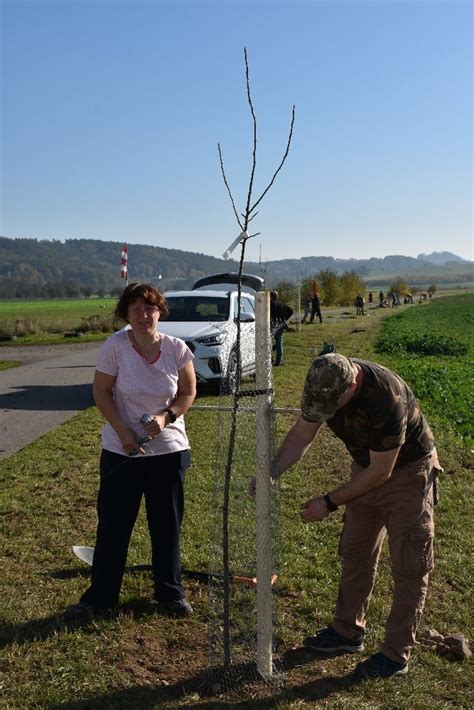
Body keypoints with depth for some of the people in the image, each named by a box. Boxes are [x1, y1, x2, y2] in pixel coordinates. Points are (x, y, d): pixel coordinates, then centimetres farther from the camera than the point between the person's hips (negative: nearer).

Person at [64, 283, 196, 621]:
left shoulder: (177, 349, -7)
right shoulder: (116, 346, -11)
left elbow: (188, 393, 2)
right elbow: (102, 393, -5)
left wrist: (166, 416, -16)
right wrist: (123, 431, -15)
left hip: (169, 449, 1)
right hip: (122, 452, -1)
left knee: (167, 525, 11)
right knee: (113, 525, 7)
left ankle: (170, 594, 29)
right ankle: (100, 597, 24)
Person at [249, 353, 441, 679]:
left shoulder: (386, 398, -39)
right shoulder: (324, 385, -18)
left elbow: (381, 472, -30)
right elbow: (302, 434, -10)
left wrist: (329, 502, -24)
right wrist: (271, 473, -25)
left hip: (407, 470, -7)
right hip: (367, 467, 7)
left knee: (409, 566, -1)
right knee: (356, 554, 14)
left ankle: (396, 655, 9)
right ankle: (348, 631, 28)